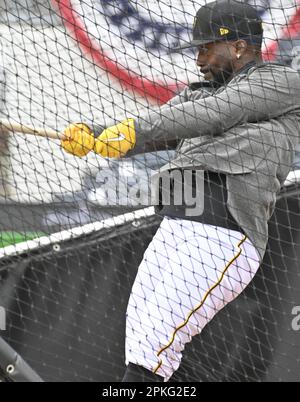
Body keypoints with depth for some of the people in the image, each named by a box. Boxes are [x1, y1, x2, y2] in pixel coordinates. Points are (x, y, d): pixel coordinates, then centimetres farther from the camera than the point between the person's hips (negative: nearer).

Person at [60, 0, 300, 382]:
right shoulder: (203, 90, 28)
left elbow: (214, 115, -9)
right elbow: (151, 130, 18)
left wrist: (136, 127, -17)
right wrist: (93, 136, 0)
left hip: (219, 237, -8)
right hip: (173, 231, 8)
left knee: (152, 346, -17)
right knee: (142, 344, 5)